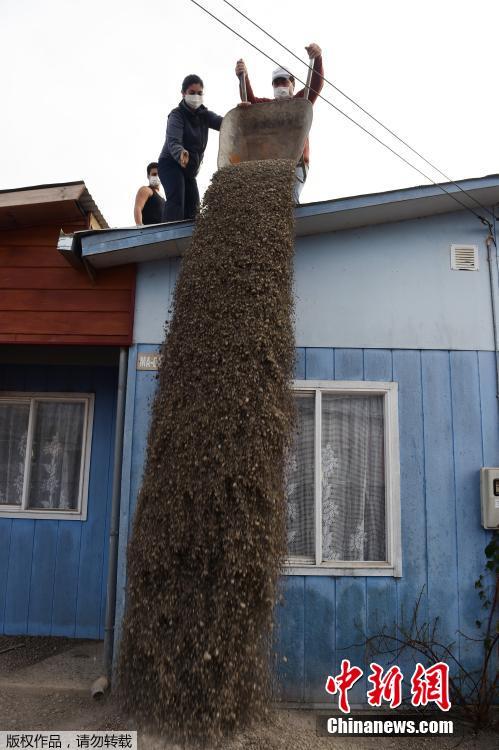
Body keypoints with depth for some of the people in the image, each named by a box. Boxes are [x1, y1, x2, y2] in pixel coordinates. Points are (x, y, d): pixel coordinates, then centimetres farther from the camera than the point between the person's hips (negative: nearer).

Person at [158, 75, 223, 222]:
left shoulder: (204, 115, 4)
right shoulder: (177, 115, -14)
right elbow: (173, 142, -30)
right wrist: (180, 154, -54)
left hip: (189, 169, 7)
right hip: (171, 164, -7)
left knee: (192, 206, 0)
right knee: (176, 200, -28)